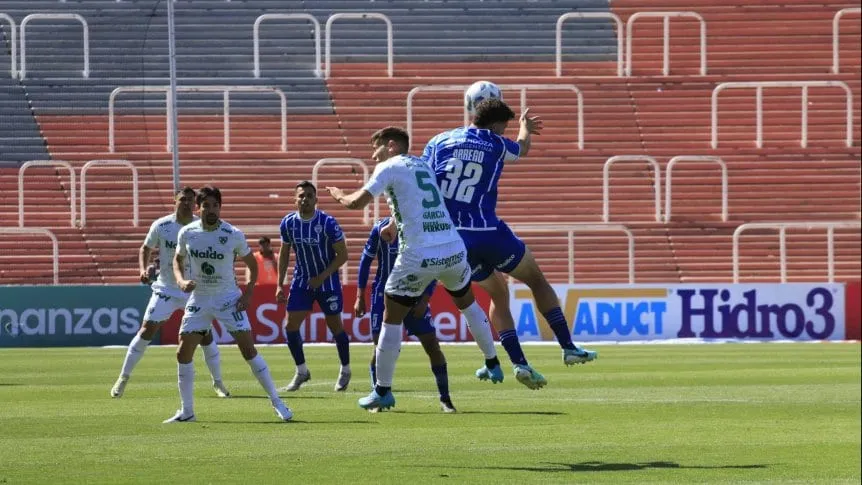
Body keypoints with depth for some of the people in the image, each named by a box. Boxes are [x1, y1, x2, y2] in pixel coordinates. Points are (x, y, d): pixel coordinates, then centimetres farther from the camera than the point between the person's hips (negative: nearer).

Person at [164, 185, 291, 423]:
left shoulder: (234, 235, -11)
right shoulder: (187, 233, -5)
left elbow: (252, 263, 3)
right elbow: (178, 260, 12)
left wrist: (248, 293, -8)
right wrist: (181, 280, -8)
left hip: (228, 298, -2)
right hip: (198, 299, 2)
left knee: (248, 348, -9)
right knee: (183, 353, -3)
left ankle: (276, 402, 0)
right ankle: (187, 411, 10)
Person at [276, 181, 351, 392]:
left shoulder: (328, 223, -18)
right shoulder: (288, 223, -6)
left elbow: (342, 255, -12)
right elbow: (284, 253, 8)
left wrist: (322, 277, -19)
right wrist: (280, 284, 3)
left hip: (327, 281, -3)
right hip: (301, 280, 4)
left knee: (335, 326, 4)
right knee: (291, 326, -5)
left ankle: (345, 371, 22)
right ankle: (301, 371, 10)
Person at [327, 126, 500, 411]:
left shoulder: (389, 167, 0)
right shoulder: (423, 166, 19)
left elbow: (358, 202, -5)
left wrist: (340, 197, 14)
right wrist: (394, 224, 41)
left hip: (418, 257, -6)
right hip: (454, 251, 6)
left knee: (391, 319, 7)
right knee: (467, 303, 30)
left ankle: (382, 391, 9)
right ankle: (493, 363, 39)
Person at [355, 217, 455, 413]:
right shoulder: (381, 228, -9)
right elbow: (366, 260, -1)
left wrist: (424, 300, -10)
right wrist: (360, 297, -2)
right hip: (384, 294, -1)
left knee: (432, 344, -4)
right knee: (380, 344, -10)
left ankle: (445, 400, 5)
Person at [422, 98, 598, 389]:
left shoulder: (439, 142, 7)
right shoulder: (496, 145, 3)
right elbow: (522, 149, 27)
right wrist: (526, 129, 50)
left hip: (452, 239, 3)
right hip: (488, 234, -3)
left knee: (498, 293, 21)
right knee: (536, 279, 18)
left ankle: (519, 363, 8)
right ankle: (569, 348, 12)